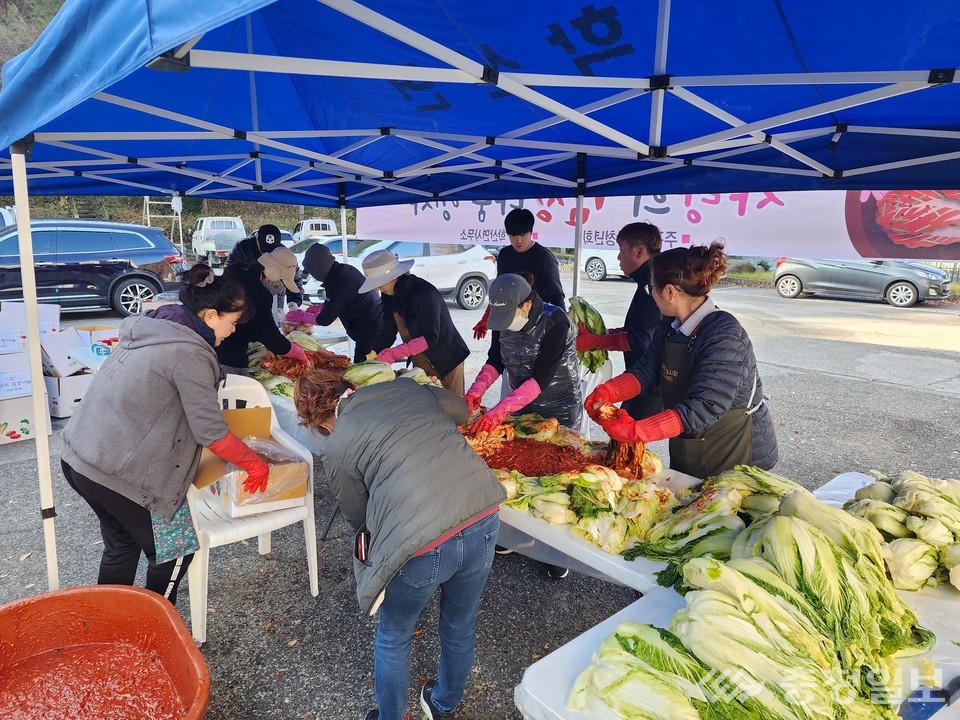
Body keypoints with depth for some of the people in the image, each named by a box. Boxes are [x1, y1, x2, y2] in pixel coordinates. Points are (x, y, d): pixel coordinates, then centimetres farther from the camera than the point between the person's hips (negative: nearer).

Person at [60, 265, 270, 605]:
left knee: (122, 544, 26)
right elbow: (211, 432, -18)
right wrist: (254, 463, -4)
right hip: (118, 473, -9)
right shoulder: (189, 354, -19)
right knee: (176, 549, 8)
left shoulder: (149, 328, 8)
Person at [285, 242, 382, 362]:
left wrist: (302, 316, 5)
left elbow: (324, 320, -10)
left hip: (370, 331, -9)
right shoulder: (346, 269, 5)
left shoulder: (336, 284, -22)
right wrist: (320, 307, 16)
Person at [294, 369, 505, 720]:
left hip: (421, 546, -5)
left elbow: (360, 518, 15)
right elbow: (460, 409, 26)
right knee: (460, 627, 31)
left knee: (393, 638, 27)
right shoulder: (405, 386, 10)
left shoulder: (336, 449, 3)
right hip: (484, 520, 5)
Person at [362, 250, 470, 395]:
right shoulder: (390, 296, 0)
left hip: (446, 361, -7)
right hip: (419, 364, 7)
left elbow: (430, 338, -28)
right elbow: (387, 333, 1)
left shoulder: (423, 292, -24)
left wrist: (394, 354, -32)